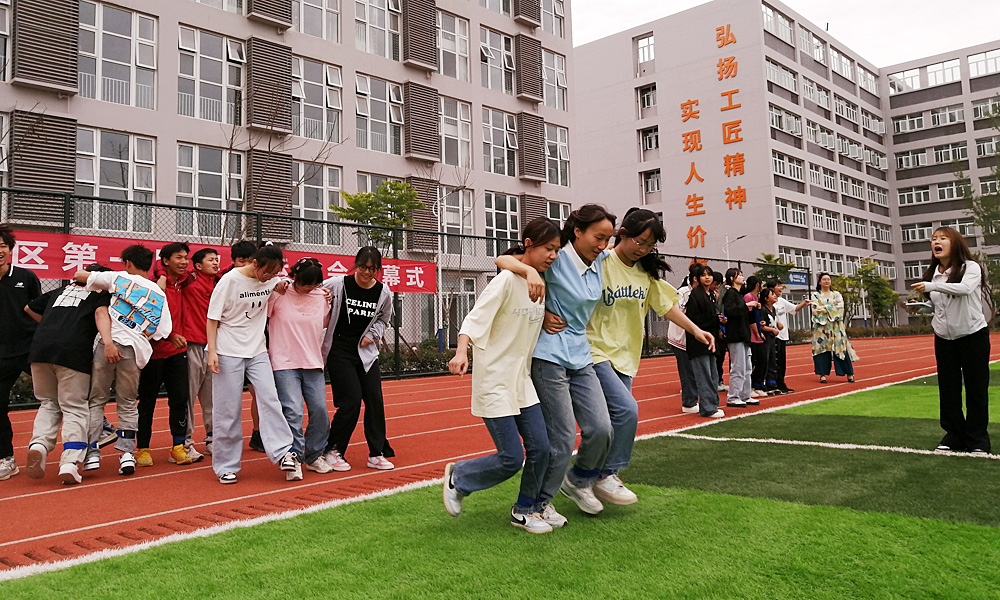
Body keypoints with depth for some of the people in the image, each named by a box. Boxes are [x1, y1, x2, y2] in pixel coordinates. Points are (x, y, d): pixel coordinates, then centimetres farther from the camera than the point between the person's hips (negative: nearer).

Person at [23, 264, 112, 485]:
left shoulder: (59, 291, 30)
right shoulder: (102, 294, 15)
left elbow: (29, 308, 40)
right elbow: (101, 312, -6)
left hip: (40, 348, 4)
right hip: (73, 352, -4)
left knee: (48, 404, 20)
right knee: (75, 408, 2)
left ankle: (38, 444, -4)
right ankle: (70, 463, -10)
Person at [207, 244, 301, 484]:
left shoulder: (272, 282, 1)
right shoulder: (230, 280, -12)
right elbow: (212, 318, -7)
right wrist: (212, 351, -14)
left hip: (257, 351, 4)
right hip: (228, 352, -4)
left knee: (269, 397, -10)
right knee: (228, 409, 0)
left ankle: (283, 452, -10)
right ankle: (225, 466, 11)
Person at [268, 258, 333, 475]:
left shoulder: (321, 297, 7)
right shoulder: (279, 293, -5)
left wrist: (332, 302, 11)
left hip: (313, 363, 4)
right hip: (285, 364, -4)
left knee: (320, 410, 3)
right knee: (293, 412, -11)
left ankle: (314, 456, 20)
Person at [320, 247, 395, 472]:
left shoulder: (383, 292, -2)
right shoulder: (337, 285, -12)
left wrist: (372, 335, 2)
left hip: (366, 351, 4)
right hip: (339, 350, -4)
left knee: (375, 400, 1)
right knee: (352, 400, -11)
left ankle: (376, 454, 14)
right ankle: (332, 450, 8)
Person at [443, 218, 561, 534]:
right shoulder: (507, 280, -15)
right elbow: (475, 319, -22)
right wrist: (462, 353, -35)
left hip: (522, 380, 8)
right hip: (494, 381, -7)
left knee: (540, 449, 3)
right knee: (512, 459, -6)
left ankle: (525, 510, 24)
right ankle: (457, 477, 19)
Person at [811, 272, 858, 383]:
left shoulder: (837, 294, 14)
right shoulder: (816, 295, 8)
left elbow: (840, 308, 0)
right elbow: (816, 310, -7)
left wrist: (825, 308, -8)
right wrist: (832, 307, -6)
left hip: (836, 326, 1)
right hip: (821, 326, -1)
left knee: (841, 347, -4)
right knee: (822, 348, -5)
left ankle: (849, 374, 0)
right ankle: (822, 374, -1)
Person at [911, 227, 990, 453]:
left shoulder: (971, 267, -9)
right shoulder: (932, 273, 7)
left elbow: (965, 288, -31)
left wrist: (931, 286, -39)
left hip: (973, 335, -5)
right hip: (944, 338, 5)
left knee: (976, 388, 2)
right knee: (948, 388, 7)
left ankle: (978, 439, 12)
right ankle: (954, 435, 18)